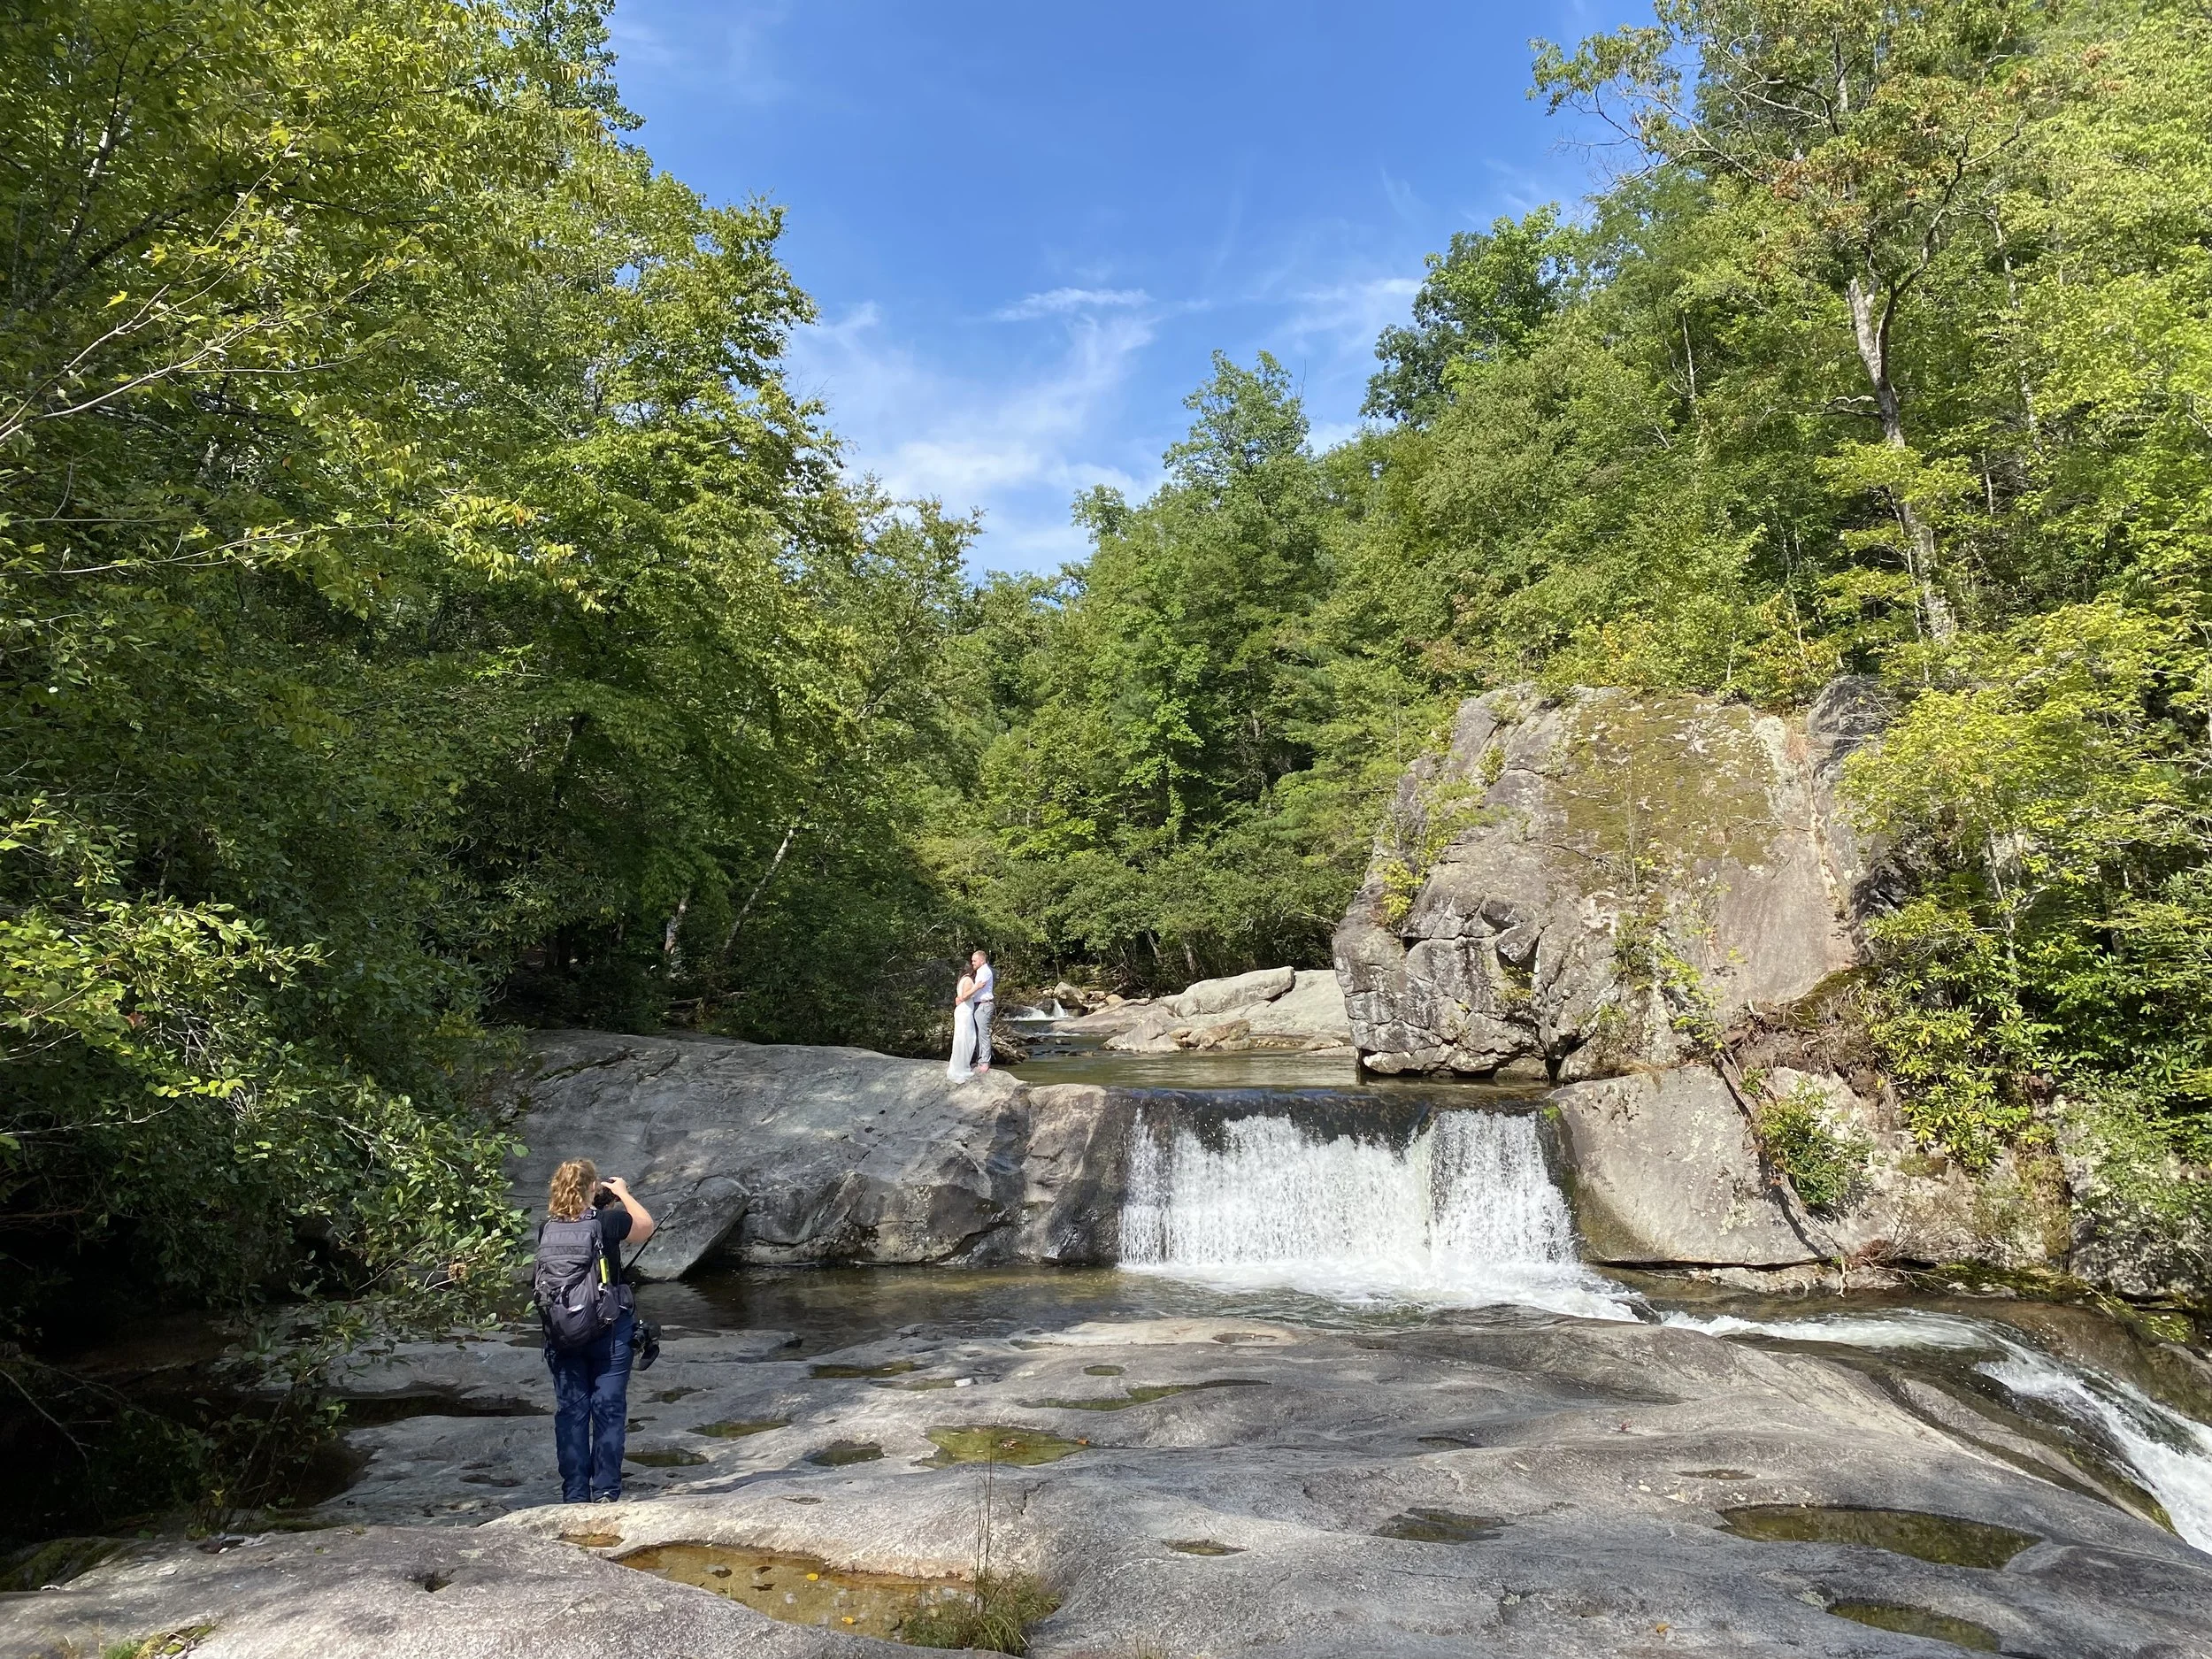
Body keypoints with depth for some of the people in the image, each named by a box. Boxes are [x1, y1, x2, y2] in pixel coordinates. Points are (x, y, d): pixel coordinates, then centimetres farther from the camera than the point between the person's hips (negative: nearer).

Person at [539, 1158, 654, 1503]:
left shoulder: (548, 1229, -5)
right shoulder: (608, 1221, -15)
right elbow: (646, 1226, 4)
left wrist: (599, 1203, 17)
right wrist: (623, 1193, 16)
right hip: (609, 1329, -3)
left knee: (570, 1410, 11)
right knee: (609, 1407, 6)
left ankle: (574, 1494, 17)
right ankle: (606, 1490, 9)